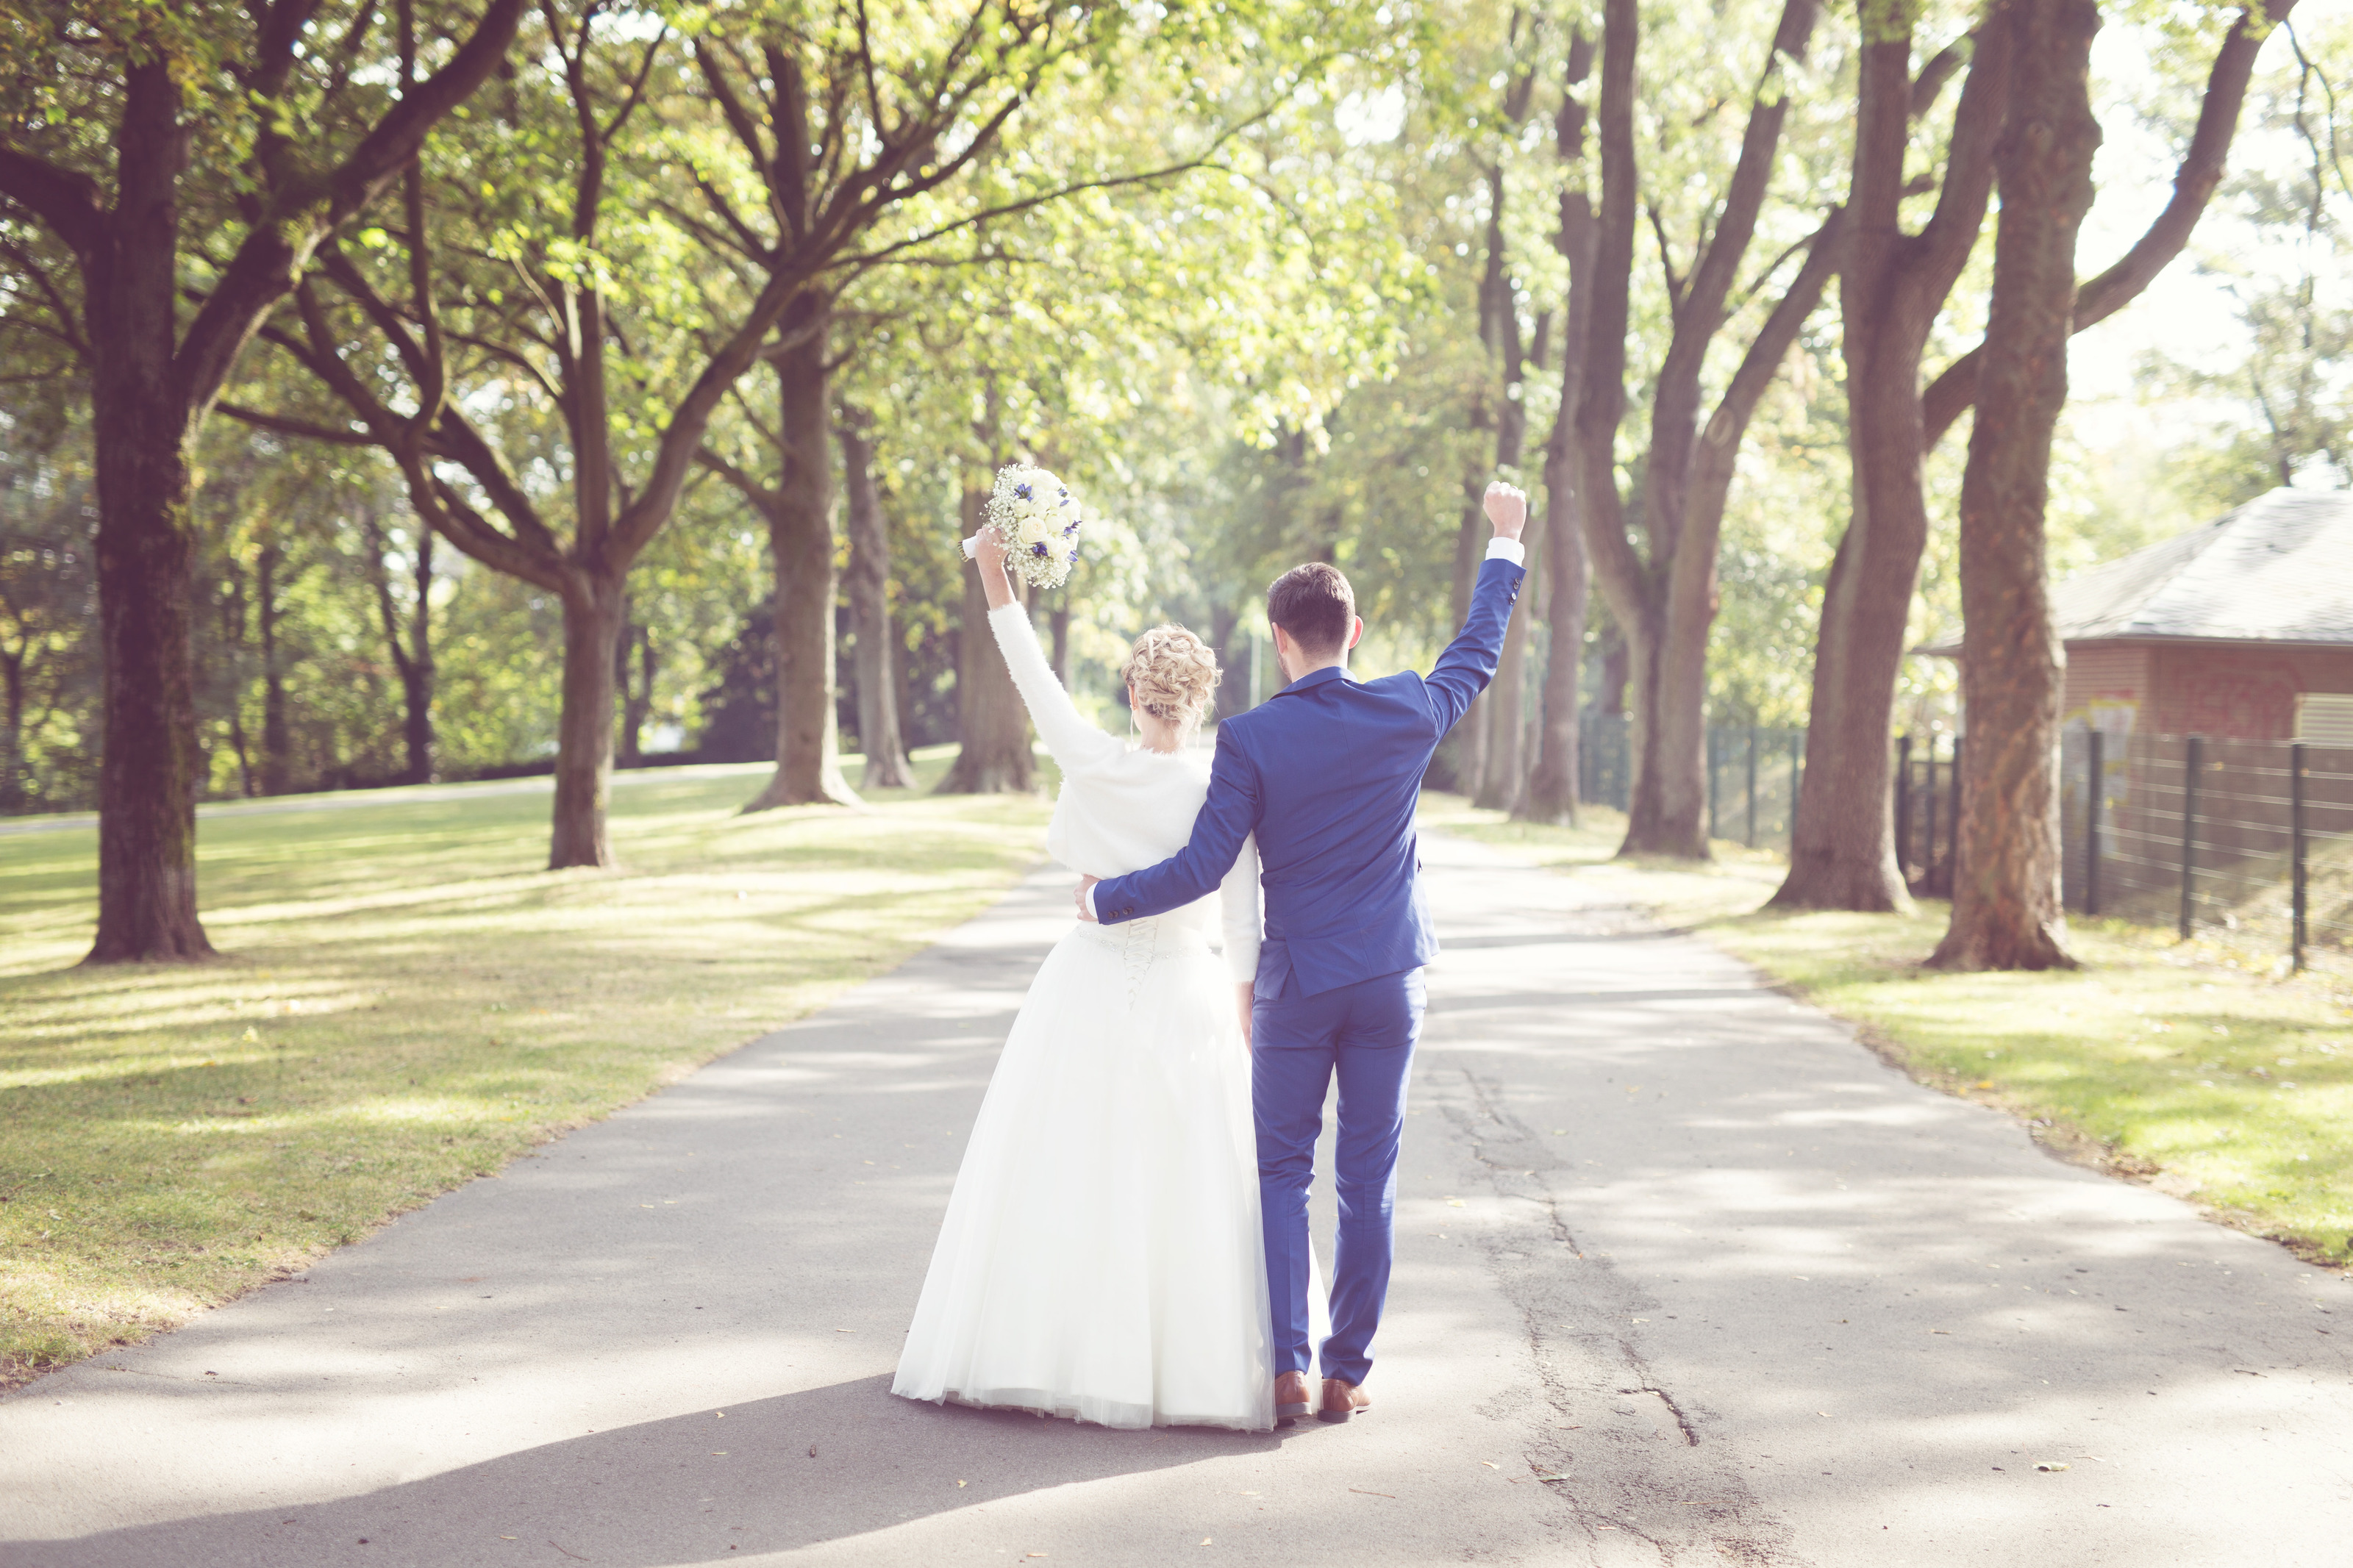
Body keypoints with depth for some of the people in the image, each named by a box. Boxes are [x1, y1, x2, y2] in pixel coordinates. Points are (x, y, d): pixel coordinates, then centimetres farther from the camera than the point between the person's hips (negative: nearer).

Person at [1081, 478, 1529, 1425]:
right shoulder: (1408, 714, -4)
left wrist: (1104, 901, 1)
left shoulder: (1250, 739, -13)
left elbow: (1203, 868, -14)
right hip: (1391, 978, 2)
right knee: (1368, 1177, 9)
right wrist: (1505, 540, 28)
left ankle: (1287, 1368, 4)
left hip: (1296, 984, -2)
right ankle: (1347, 1374, 14)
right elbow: (1478, 653, 16)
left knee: (1282, 1171, 11)